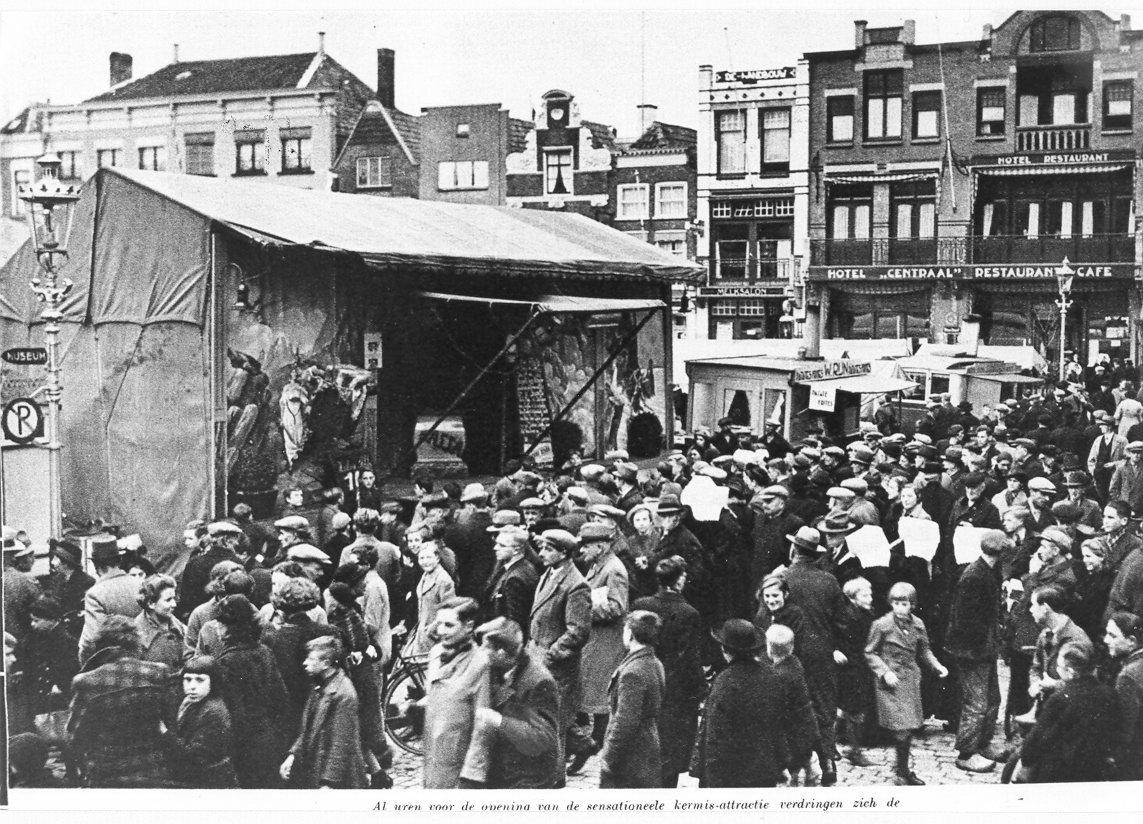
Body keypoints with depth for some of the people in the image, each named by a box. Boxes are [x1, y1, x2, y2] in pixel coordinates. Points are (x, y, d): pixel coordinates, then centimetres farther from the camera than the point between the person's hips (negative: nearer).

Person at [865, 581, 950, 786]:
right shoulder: (881, 625, -10)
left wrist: (937, 666, -1)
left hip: (911, 680, 5)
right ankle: (902, 773, 1)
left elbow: (924, 650, 15)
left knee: (909, 728, 8)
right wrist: (885, 671, -14)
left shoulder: (917, 625, 4)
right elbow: (870, 653, -3)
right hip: (891, 682, -5)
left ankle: (904, 771, 23)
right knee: (902, 730, -11)